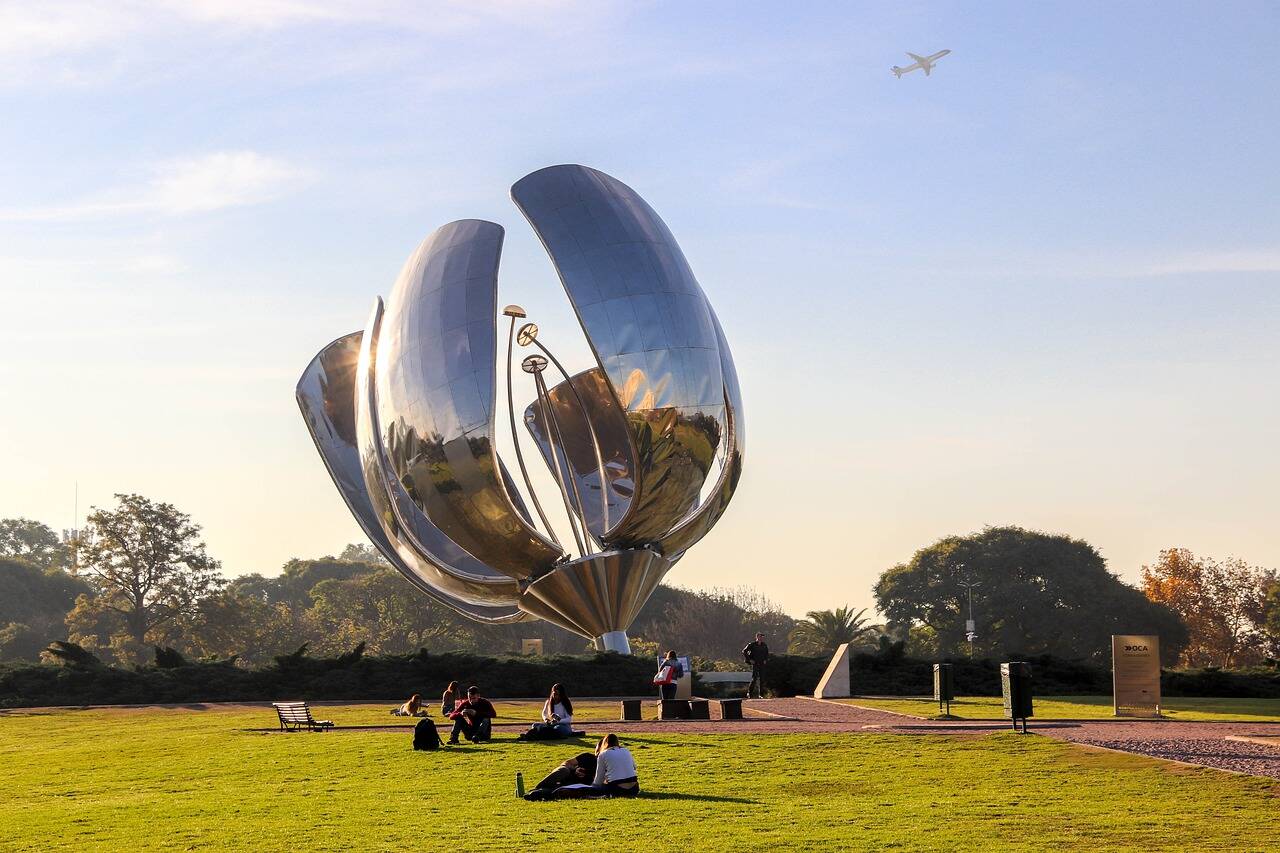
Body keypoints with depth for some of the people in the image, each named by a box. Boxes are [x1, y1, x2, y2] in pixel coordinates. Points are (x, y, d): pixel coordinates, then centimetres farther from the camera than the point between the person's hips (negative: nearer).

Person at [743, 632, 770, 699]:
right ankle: (749, 693, 4)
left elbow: (767, 653, 26)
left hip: (762, 664, 5)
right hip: (755, 664, -5)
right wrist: (749, 660, -7)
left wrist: (766, 660, 10)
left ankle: (761, 695, 7)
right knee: (754, 679, -10)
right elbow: (744, 651, -4)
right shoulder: (752, 645, -7)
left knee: (762, 680, 2)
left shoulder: (764, 645, 8)